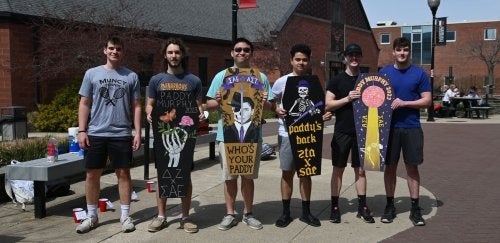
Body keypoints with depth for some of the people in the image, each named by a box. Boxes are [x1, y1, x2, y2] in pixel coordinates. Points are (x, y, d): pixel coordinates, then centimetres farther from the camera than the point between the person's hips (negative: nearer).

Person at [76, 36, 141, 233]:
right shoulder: (92, 74, 5)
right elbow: (84, 104, 6)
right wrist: (82, 131, -2)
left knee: (123, 173, 5)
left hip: (122, 134, -1)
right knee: (92, 174, 7)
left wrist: (138, 133, -1)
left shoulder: (131, 76, 5)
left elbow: (136, 106, 6)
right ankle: (91, 216, 20)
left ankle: (125, 216, 15)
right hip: (95, 133, 1)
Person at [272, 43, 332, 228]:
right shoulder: (281, 82, -2)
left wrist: (325, 115, -9)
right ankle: (285, 212, 17)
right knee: (287, 172, 6)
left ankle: (306, 212, 20)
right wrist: (278, 111, -15)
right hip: (287, 133, -2)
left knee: (306, 172, 9)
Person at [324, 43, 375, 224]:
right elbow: (328, 105, -5)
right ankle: (335, 207, 12)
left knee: (360, 169, 8)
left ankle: (362, 207, 16)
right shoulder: (337, 80, 1)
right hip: (342, 132, -2)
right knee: (338, 169, 4)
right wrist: (347, 99, -17)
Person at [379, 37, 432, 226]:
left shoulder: (419, 73, 1)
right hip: (389, 126, 1)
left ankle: (415, 208, 12)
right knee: (390, 166, 7)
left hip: (412, 128, -1)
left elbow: (427, 100, -2)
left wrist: (404, 103, -14)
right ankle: (390, 205, 18)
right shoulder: (384, 72, 5)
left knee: (412, 167, 4)